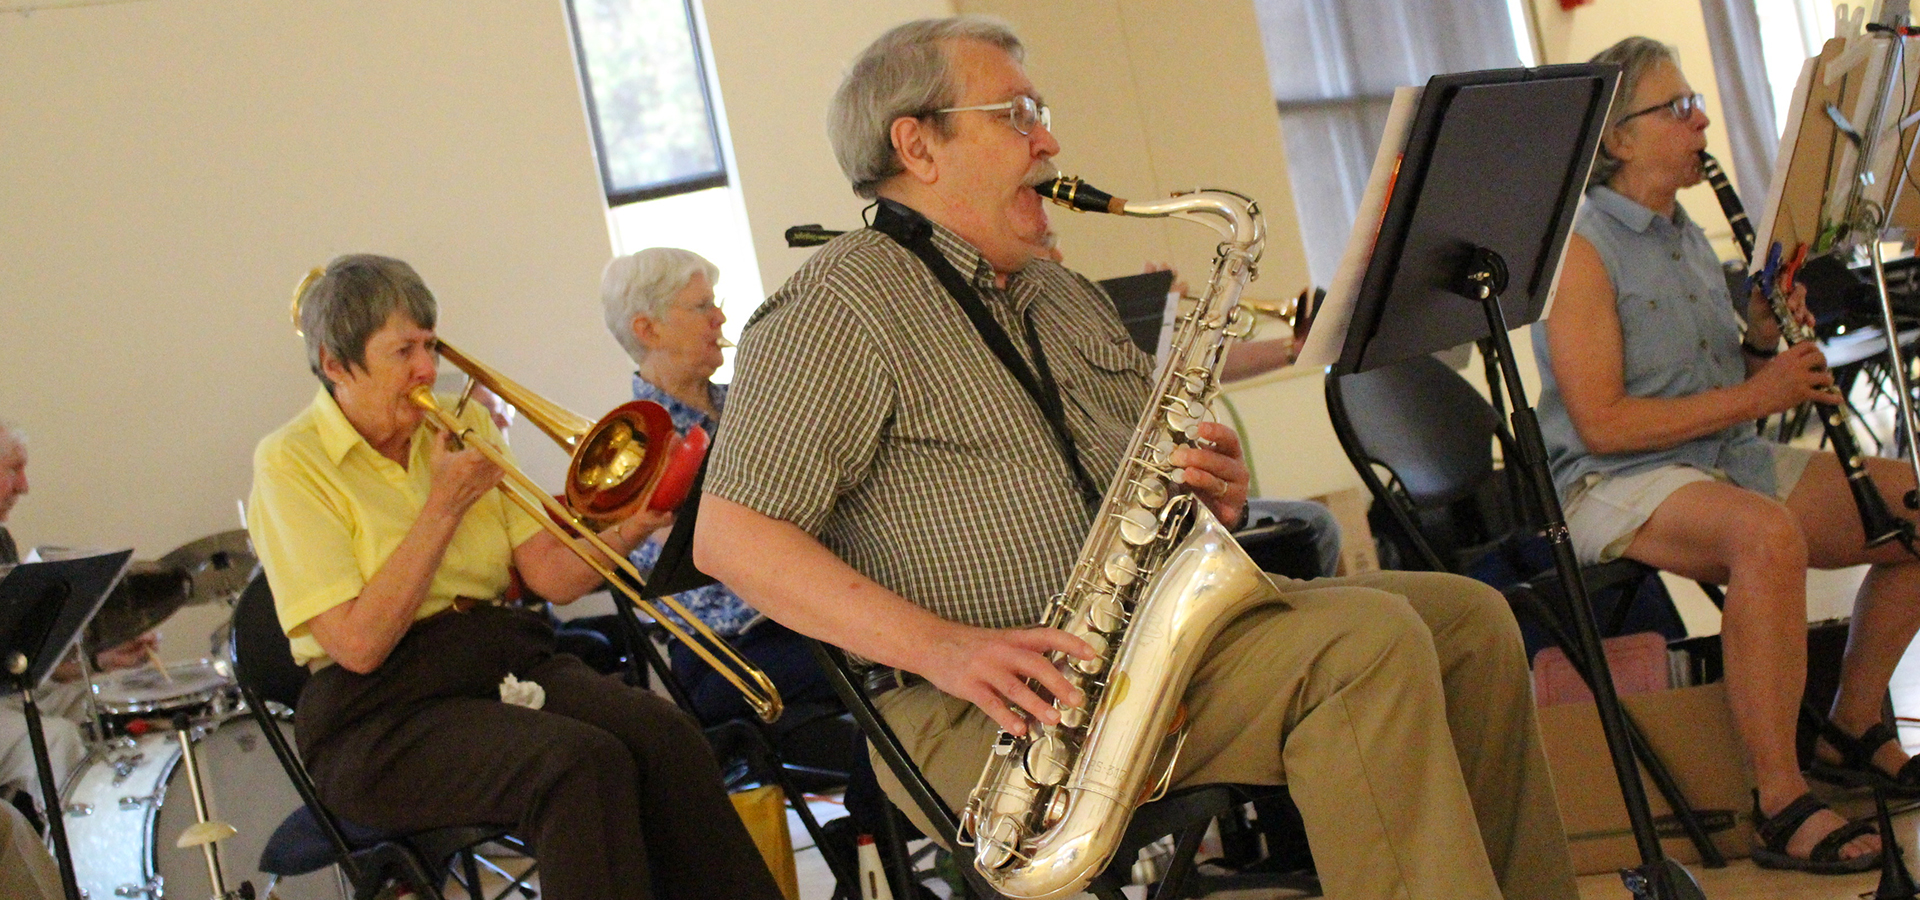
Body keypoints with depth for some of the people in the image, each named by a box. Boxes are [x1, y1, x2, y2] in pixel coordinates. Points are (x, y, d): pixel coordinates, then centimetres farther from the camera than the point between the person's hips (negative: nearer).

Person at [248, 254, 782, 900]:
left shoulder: (459, 427, 13)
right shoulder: (290, 463, -4)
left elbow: (550, 575, 6)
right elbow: (360, 645, -14)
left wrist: (629, 529, -12)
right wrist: (445, 506, -11)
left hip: (506, 657, 5)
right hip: (385, 713, -5)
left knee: (663, 731, -24)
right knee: (582, 764, -32)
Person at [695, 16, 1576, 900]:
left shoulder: (1067, 297, 21)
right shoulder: (839, 305, -7)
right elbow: (728, 535, -16)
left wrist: (1211, 491, 2)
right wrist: (938, 645, -26)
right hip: (990, 712, -9)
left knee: (1467, 618, 2)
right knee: (1367, 642, -24)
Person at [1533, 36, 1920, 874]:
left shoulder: (1685, 236, 15)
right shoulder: (1580, 246, -12)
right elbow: (1602, 422, -20)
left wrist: (1763, 337, -1)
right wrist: (1754, 396, -18)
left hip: (1729, 460, 9)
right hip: (1616, 488, -9)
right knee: (1768, 534, -38)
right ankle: (1781, 810, -32)